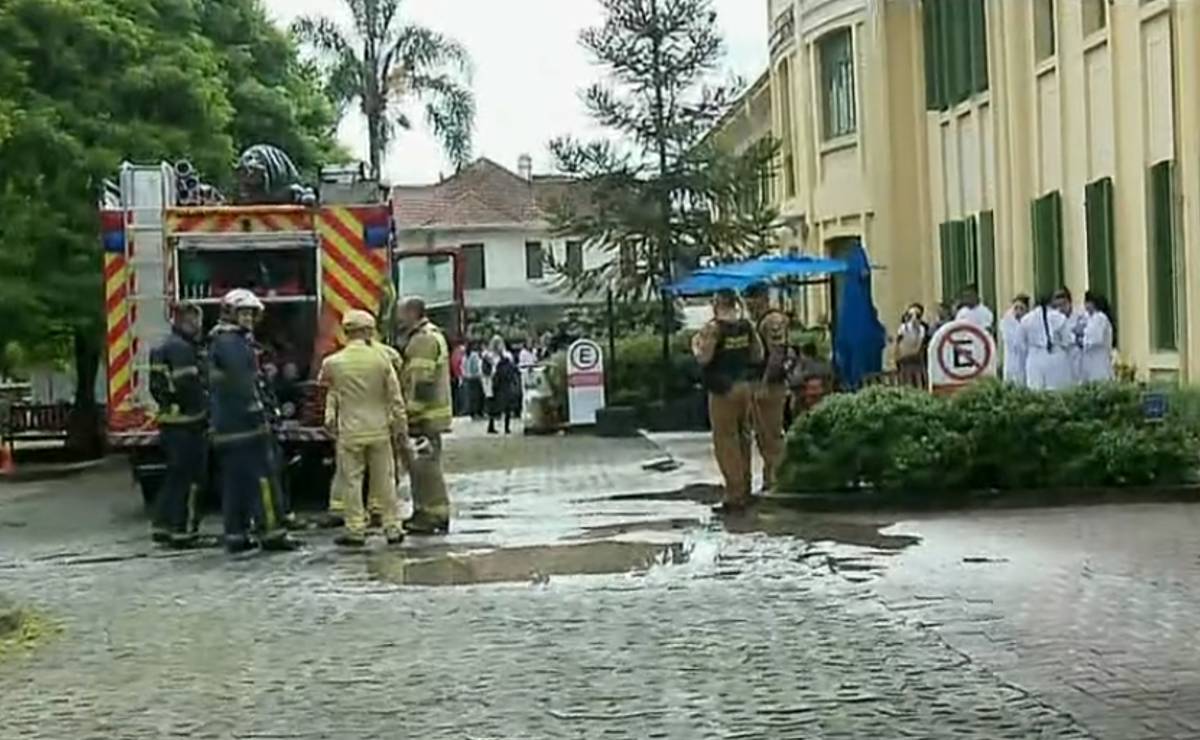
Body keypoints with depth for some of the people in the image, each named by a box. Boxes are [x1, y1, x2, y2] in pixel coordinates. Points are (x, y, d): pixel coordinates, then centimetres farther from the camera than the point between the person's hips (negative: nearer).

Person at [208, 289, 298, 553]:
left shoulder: (217, 342, 19)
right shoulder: (233, 343, -13)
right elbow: (242, 383, -20)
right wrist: (257, 413, -19)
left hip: (224, 426, 10)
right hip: (244, 423, -10)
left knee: (233, 480, 10)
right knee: (261, 476, -7)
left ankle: (235, 535, 11)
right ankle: (270, 531, -6)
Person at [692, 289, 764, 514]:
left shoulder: (713, 327, -14)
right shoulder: (747, 325, 5)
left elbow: (703, 357, -18)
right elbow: (757, 354, 11)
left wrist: (696, 343, 0)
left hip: (724, 390, -7)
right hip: (746, 386, 7)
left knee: (725, 442, -3)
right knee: (743, 440, 16)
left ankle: (735, 497, -6)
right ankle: (745, 492, 23)